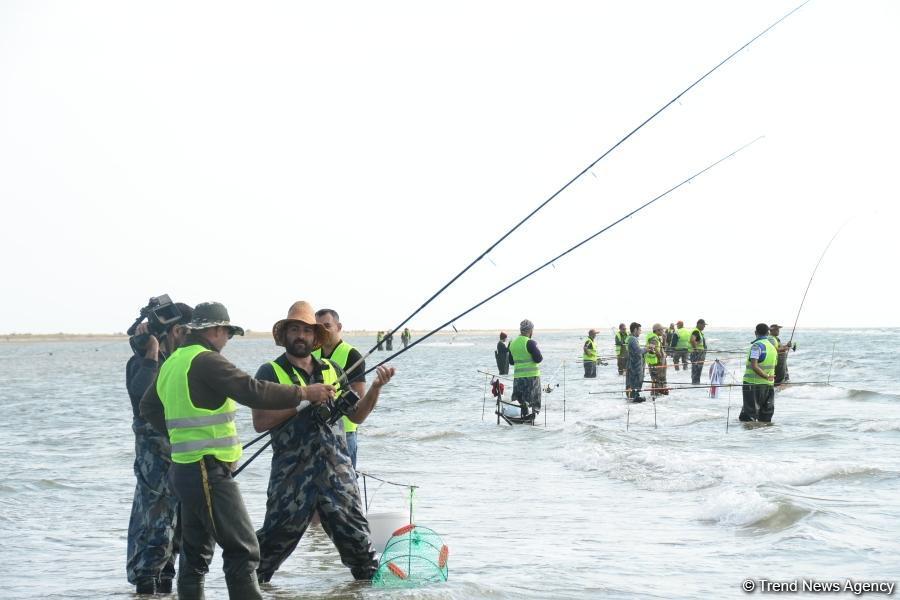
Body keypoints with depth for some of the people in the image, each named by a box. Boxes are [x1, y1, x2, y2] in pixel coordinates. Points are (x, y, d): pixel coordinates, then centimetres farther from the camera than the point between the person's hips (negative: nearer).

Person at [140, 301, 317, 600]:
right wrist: (304, 393, -14)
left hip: (184, 468, 10)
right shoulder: (206, 361, -14)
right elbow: (252, 391, -20)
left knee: (196, 552, 15)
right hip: (209, 471, -10)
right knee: (242, 551, -9)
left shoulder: (172, 362, 14)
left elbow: (148, 407, 26)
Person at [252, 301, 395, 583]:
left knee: (355, 533, 6)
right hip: (292, 473, -4)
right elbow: (260, 421, -11)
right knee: (278, 535, -1)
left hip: (337, 470, 4)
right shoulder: (271, 372, 0)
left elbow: (356, 415, 16)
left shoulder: (332, 370, 14)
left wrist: (376, 387, 0)